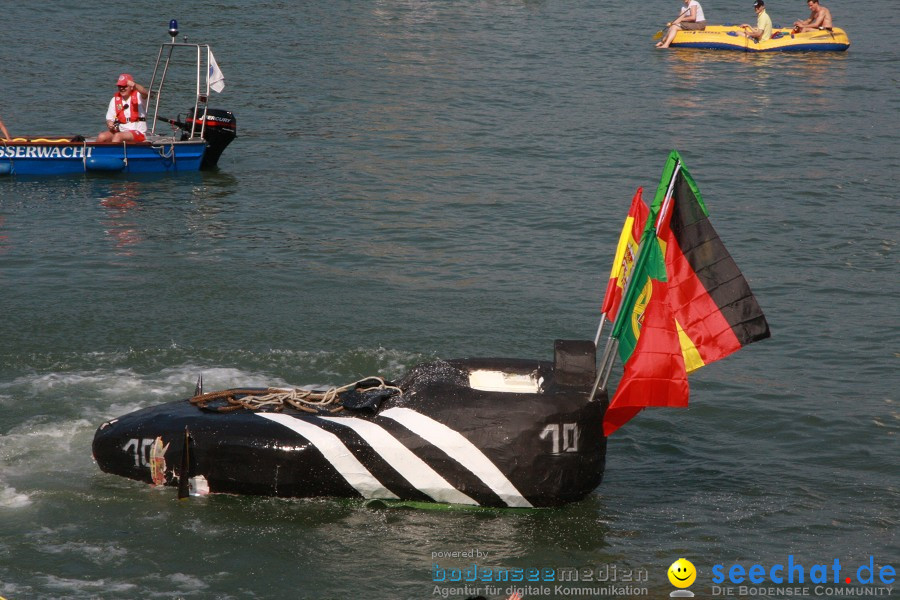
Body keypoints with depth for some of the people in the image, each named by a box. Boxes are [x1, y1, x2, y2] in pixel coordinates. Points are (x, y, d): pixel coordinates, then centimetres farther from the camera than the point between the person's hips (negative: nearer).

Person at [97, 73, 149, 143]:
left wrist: (134, 85, -49)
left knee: (118, 136, -34)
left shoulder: (138, 96, -2)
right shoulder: (115, 100, 10)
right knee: (101, 136, -21)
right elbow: (109, 118, 12)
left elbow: (145, 93, -27)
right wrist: (110, 125, -14)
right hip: (120, 131, 5)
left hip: (138, 133, -5)